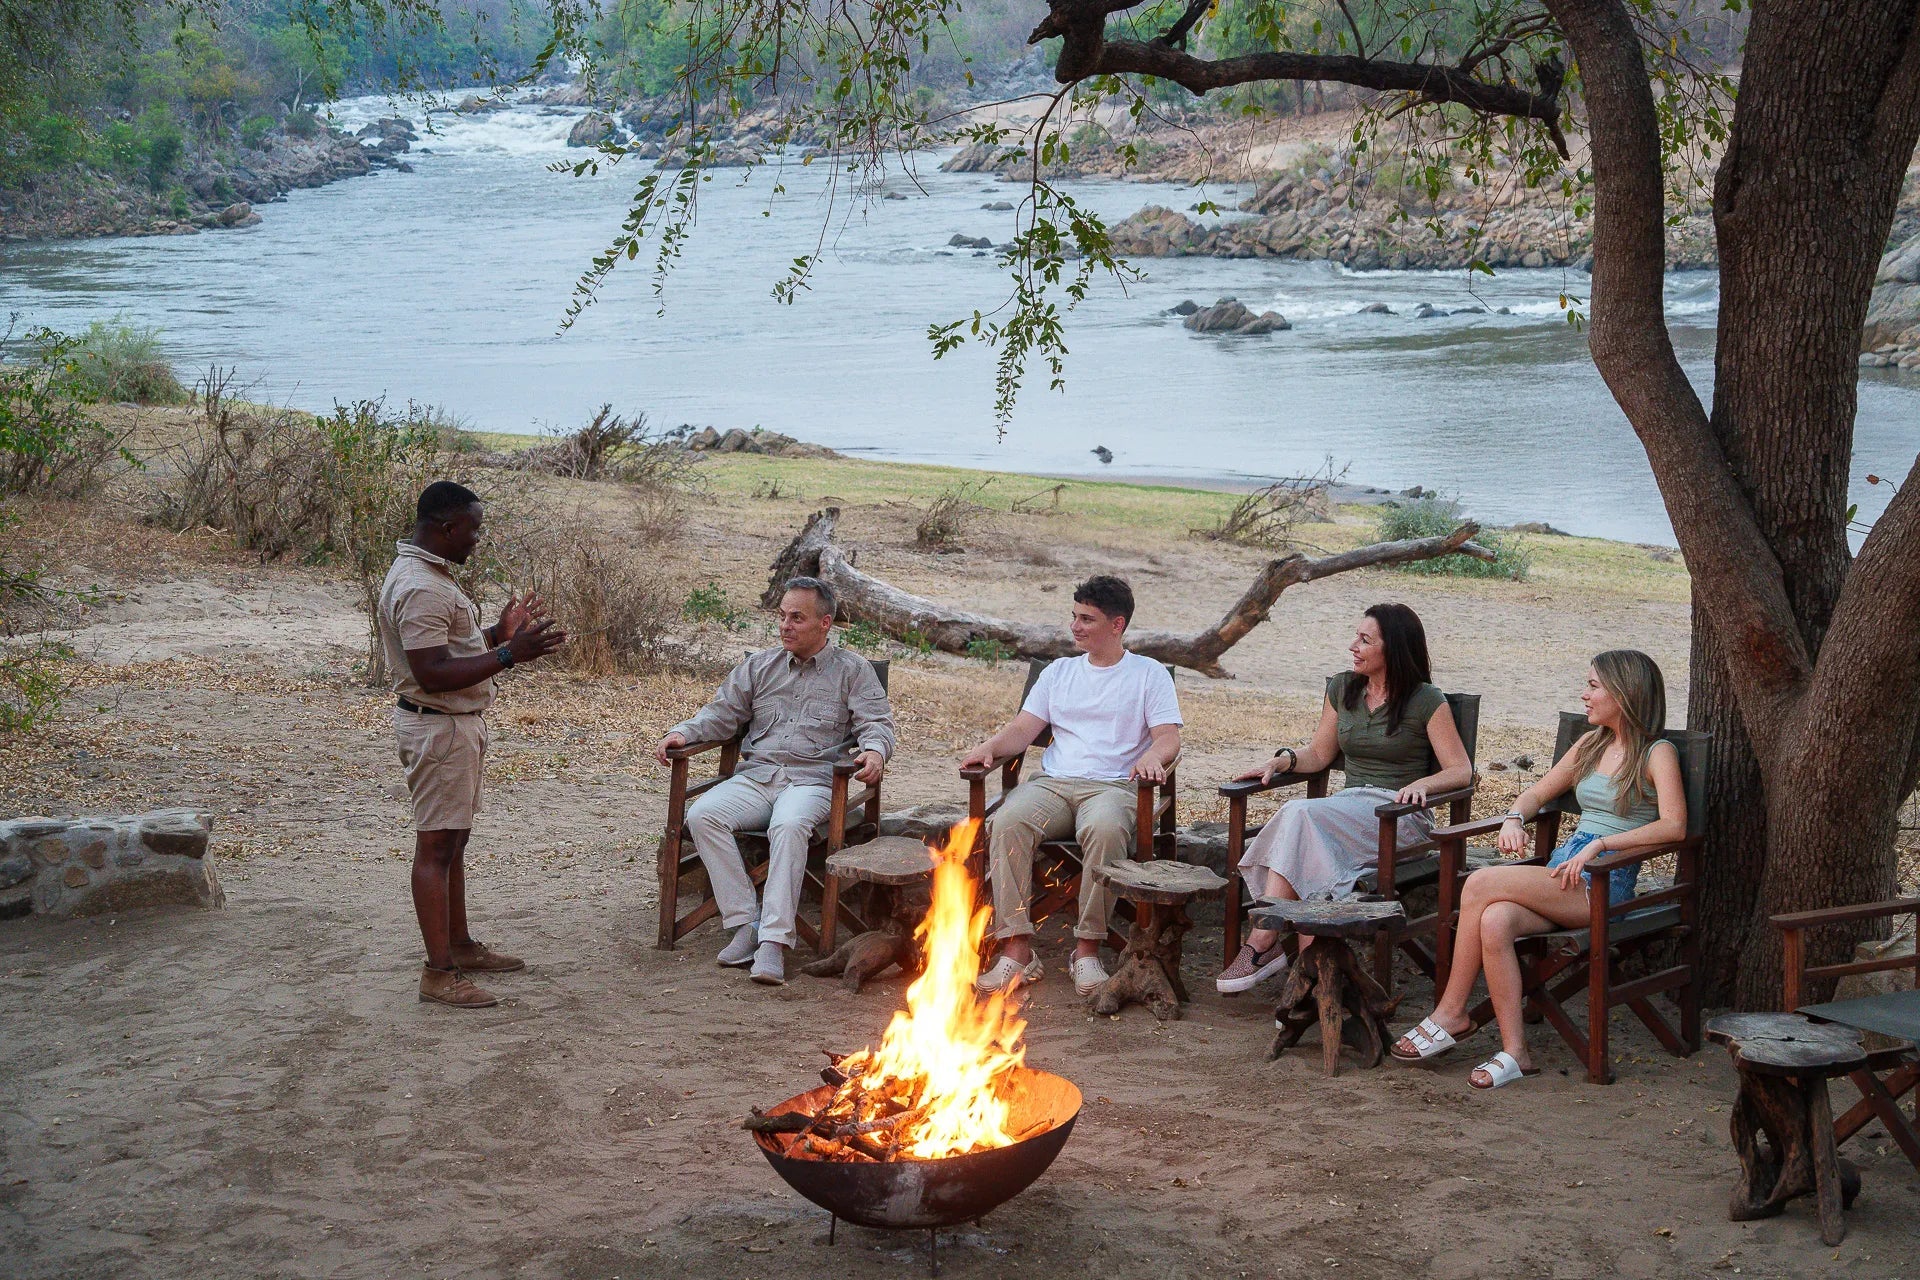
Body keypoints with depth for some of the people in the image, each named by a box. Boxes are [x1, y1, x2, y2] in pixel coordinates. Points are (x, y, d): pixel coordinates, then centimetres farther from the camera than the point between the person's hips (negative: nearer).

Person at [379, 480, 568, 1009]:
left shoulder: (429, 574, 11)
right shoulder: (420, 588, -24)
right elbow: (432, 673, -29)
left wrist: (497, 633, 11)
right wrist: (509, 654, -31)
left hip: (456, 723, 11)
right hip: (438, 727, -11)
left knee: (453, 841, 18)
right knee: (436, 846, -5)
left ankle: (460, 946, 29)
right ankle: (439, 972, -1)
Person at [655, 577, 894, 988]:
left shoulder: (853, 670, 13)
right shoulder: (759, 666, 22)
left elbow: (877, 722, 4)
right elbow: (722, 713, 18)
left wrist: (874, 750, -19)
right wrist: (682, 733, -1)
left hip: (812, 780, -4)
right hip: (754, 777, 4)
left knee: (789, 826, -38)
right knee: (703, 815, -26)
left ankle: (774, 942, -40)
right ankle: (745, 923, -25)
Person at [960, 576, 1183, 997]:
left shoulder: (1149, 674, 14)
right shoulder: (1059, 672, 25)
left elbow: (1169, 738, 2)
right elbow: (1023, 729, 16)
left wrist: (1152, 755, -22)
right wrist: (989, 747, -5)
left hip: (1114, 785, -3)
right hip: (1054, 782, 3)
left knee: (1105, 828, -40)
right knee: (1007, 822, -31)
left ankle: (1087, 949, -30)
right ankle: (1017, 950, -33)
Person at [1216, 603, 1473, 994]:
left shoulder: (1427, 702, 0)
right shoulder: (1342, 689, 17)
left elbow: (1461, 771, -3)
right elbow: (1319, 753, 22)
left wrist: (1423, 784, -22)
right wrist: (1282, 760, 2)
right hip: (1348, 807, 5)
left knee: (1299, 814, -32)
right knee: (1297, 818, -33)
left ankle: (1262, 943, -35)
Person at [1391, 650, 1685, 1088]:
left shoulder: (1657, 754, 0)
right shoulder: (1590, 745, 22)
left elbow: (1674, 826, -15)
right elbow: (1537, 793, 28)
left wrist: (1600, 844, -23)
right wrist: (1514, 818, 4)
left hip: (1603, 883, -6)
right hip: (1561, 870, 6)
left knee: (1480, 885, -25)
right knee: (1494, 922, -28)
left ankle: (1451, 1013, -15)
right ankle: (1514, 1052, -26)